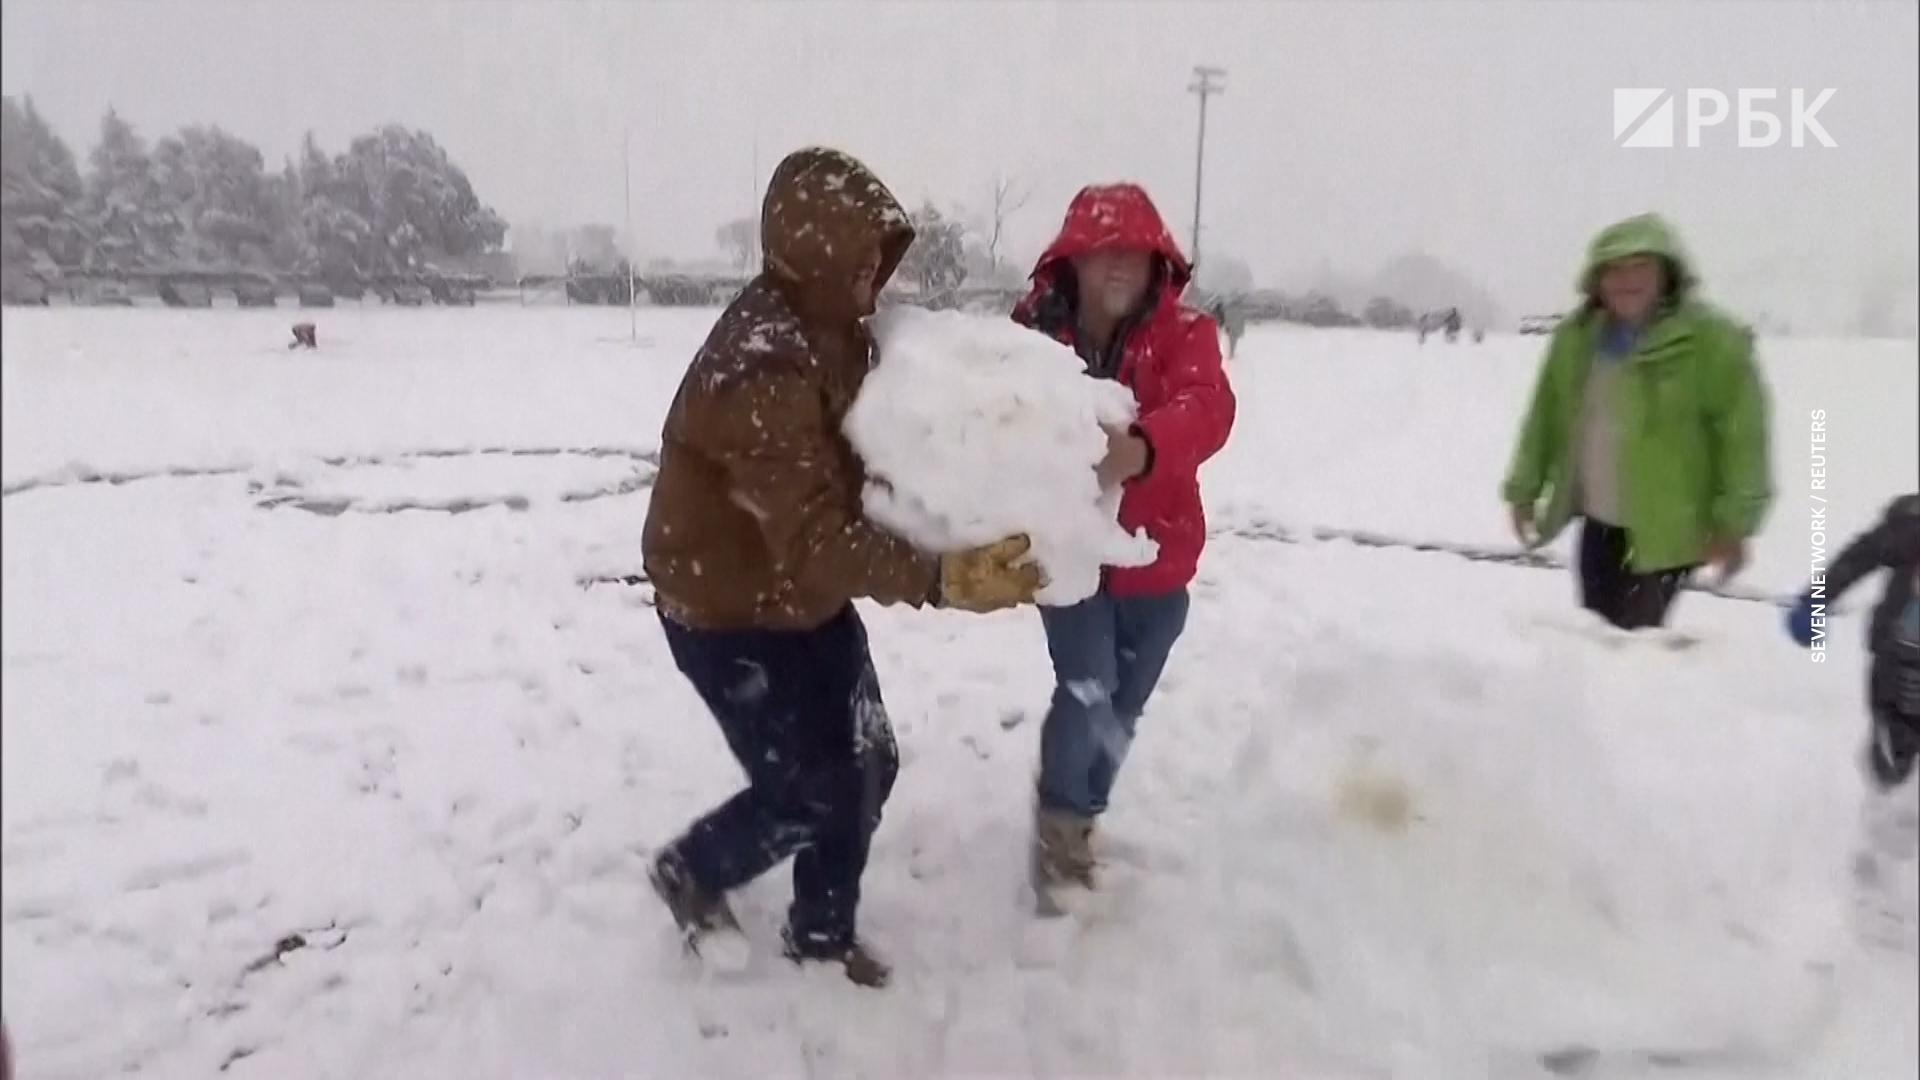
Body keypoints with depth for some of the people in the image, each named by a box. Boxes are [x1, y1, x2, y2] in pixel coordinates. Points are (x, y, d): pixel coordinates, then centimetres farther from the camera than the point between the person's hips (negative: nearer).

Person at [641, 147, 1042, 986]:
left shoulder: (830, 329, -1)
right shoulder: (759, 368, -32)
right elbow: (814, 536, -40)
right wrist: (941, 580, -53)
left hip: (805, 593, 9)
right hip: (726, 609, -8)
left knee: (866, 765, 12)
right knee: (807, 792, 1)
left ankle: (823, 932, 34)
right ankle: (690, 870, 32)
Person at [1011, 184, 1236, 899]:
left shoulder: (1183, 333, -10)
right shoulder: (1035, 335, -8)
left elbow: (1207, 409, -30)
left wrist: (1140, 448, -51)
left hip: (1155, 562, 2)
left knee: (1121, 710, 16)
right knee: (1086, 691, -16)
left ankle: (1082, 821, 44)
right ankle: (1059, 824, 15)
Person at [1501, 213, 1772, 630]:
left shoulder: (1711, 340, -13)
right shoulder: (1576, 337, 3)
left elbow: (1741, 432, -13)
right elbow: (1546, 416, 10)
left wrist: (1734, 521, -15)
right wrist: (1524, 489, 9)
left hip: (1667, 527, -5)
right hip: (1599, 521, 6)